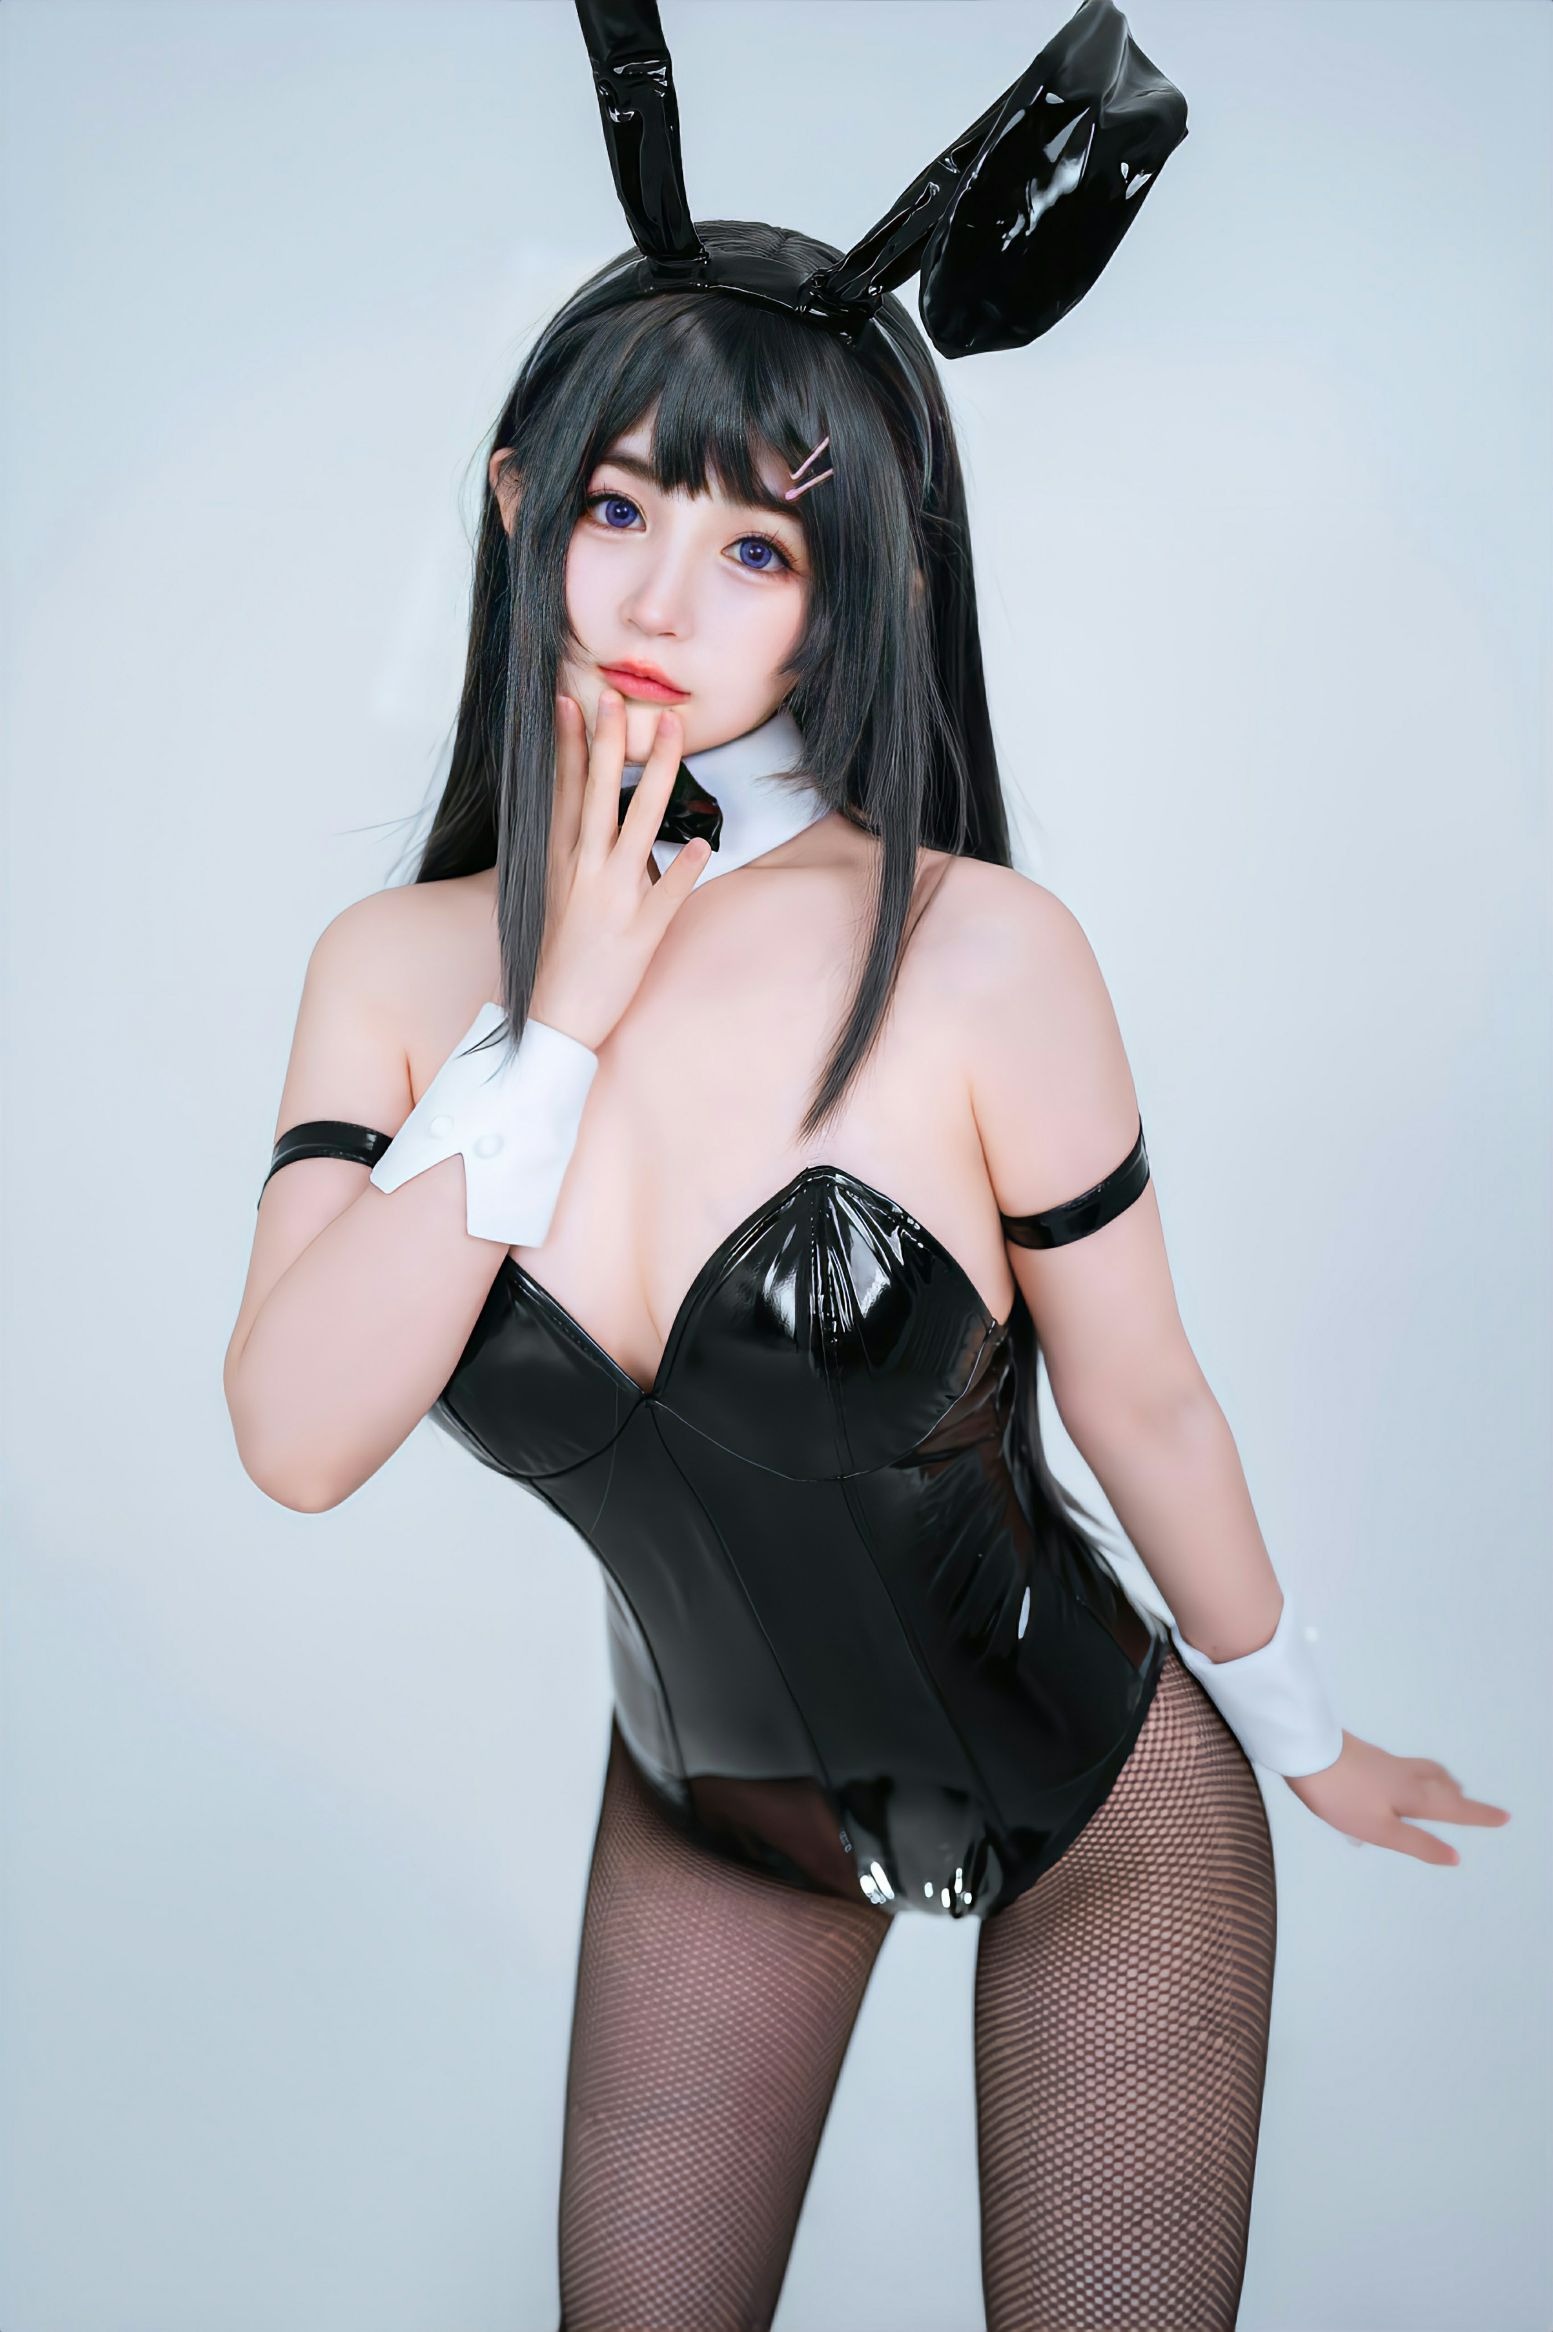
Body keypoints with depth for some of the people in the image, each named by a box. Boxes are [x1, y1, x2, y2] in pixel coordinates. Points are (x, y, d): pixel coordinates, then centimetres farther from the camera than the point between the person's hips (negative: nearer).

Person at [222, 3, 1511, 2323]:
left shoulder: (977, 954, -26)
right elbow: (296, 1439, -25)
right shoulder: (401, 968, -13)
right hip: (708, 1800, 3)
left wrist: (1304, 1735, 3)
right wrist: (567, 1015, -29)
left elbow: (1142, 1405, -12)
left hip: (1098, 1809, -3)